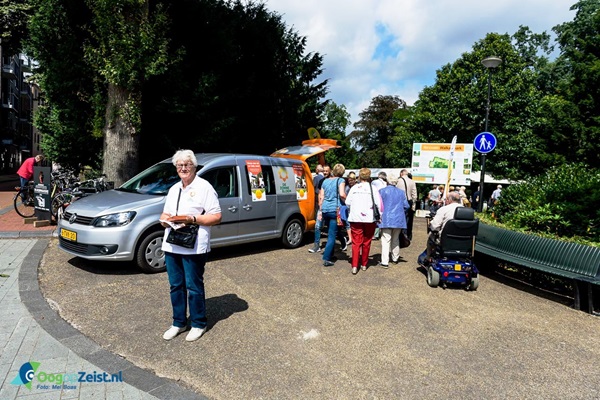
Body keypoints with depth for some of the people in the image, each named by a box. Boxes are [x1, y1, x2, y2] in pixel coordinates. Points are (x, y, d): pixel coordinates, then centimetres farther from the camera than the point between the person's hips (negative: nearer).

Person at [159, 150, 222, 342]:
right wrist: (165, 220, -2)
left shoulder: (204, 187, -5)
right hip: (171, 245, 7)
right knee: (176, 286, 14)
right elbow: (164, 214, 22)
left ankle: (198, 324, 19)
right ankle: (179, 323, 28)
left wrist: (192, 219, -20)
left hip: (194, 247, -7)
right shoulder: (174, 189, 18)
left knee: (194, 287, 2)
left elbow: (216, 217, -10)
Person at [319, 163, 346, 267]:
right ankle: (326, 258, -7)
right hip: (335, 210, -6)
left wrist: (321, 210, 19)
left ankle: (330, 253, 30)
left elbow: (321, 197, 14)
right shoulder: (340, 180, -2)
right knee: (332, 235, -3)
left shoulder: (325, 181, 15)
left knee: (331, 233, 22)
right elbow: (342, 194, -17)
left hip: (325, 210, 6)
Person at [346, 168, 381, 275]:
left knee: (356, 242, 2)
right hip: (369, 219, -1)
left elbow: (347, 202, 2)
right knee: (366, 243, 12)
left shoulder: (354, 188, 5)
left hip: (355, 219, 1)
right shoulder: (372, 188, -1)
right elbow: (379, 204, -5)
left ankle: (354, 266, -8)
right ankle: (364, 264, 23)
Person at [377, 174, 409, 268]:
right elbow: (406, 206, 6)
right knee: (395, 239, 18)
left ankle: (384, 262, -10)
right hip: (398, 219, 4)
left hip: (386, 219, -4)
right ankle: (395, 258, 29)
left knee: (386, 240, -6)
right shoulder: (401, 192, 7)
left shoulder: (382, 191, -3)